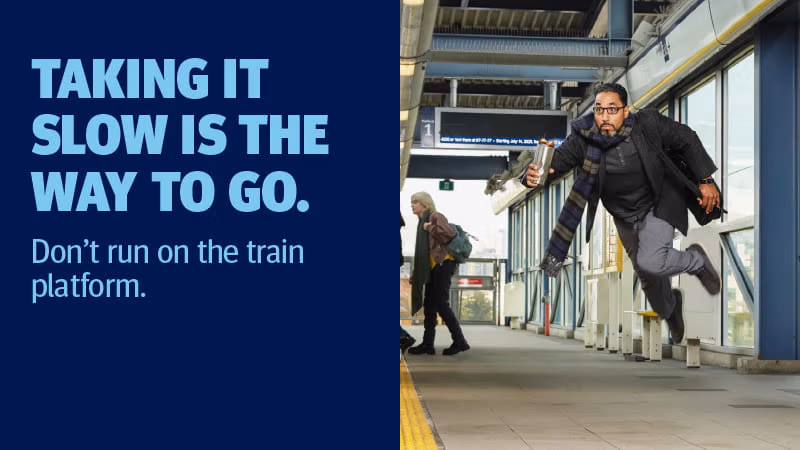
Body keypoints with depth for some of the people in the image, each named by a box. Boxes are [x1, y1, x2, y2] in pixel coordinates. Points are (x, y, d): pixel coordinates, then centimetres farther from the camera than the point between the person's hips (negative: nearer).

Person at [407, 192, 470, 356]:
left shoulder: (435, 216, -5)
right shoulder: (423, 221, 20)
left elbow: (449, 233, -21)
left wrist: (430, 228, -12)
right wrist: (415, 271, 17)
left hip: (442, 263, -9)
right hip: (432, 267, 9)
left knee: (441, 303, -11)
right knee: (429, 305, 6)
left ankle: (459, 341, -8)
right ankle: (427, 344, 6)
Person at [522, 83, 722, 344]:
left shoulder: (648, 124, -26)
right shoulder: (584, 138, -23)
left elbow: (686, 140, -12)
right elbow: (557, 160, -27)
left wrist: (706, 180, -13)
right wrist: (533, 175, -50)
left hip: (658, 205, -3)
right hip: (624, 216, 3)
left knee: (650, 262, -25)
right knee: (646, 275, 19)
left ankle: (697, 261, 8)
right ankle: (669, 310, 53)